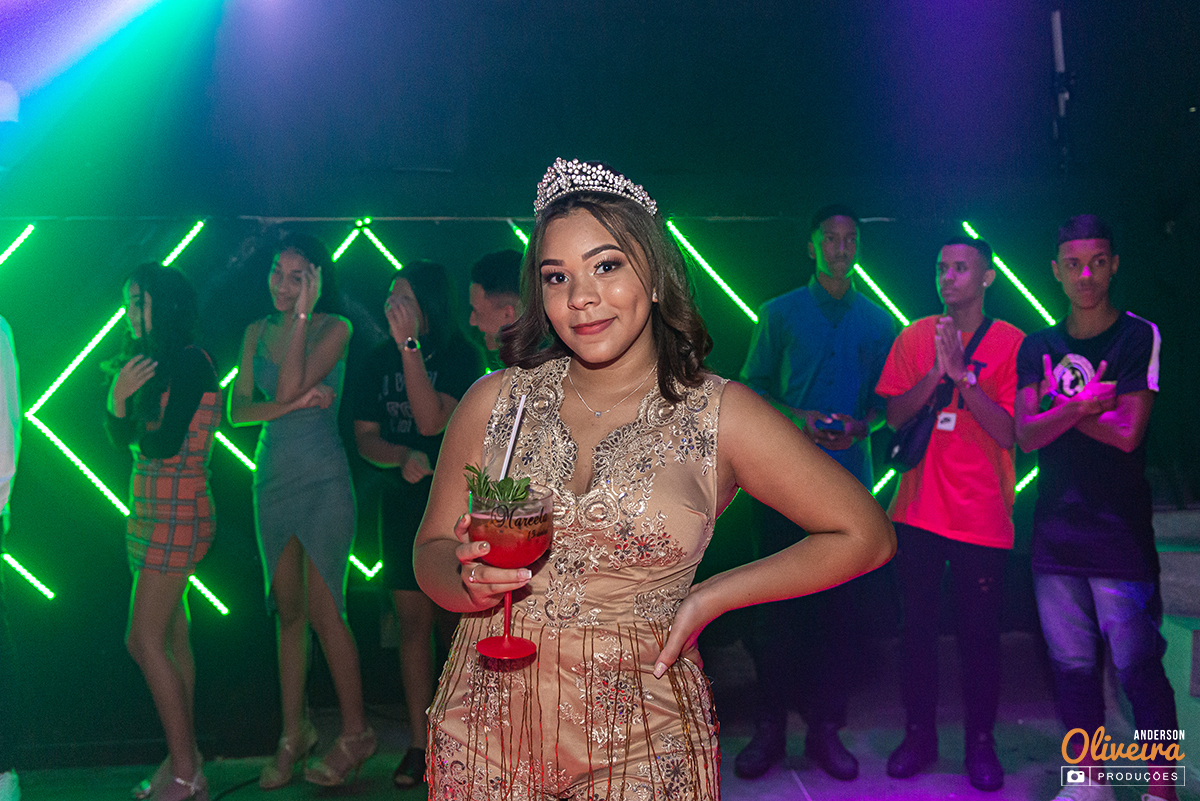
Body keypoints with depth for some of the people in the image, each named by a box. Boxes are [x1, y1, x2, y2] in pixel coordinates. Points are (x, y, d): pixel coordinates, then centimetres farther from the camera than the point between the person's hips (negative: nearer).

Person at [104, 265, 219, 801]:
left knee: (146, 640, -7)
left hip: (176, 515, -9)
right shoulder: (153, 361, 17)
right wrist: (119, 400, -5)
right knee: (172, 639, 10)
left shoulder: (190, 361, -11)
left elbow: (165, 445, -18)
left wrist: (125, 405, -2)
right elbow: (123, 439, 14)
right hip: (152, 512, 9)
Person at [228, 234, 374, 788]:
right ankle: (294, 733, 23)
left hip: (322, 480, -5)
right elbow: (238, 410, 0)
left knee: (323, 612, -3)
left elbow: (292, 385, -19)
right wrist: (294, 403, -16)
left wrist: (302, 313, -16)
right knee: (288, 611, 11)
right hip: (273, 478, 5)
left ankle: (355, 732, 13)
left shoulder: (334, 327, -6)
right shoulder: (258, 332, 9)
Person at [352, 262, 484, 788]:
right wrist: (404, 457, -15)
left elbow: (432, 420, -22)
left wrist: (410, 345, -26)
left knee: (458, 622, 4)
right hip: (402, 501, 3)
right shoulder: (381, 358, 5)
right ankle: (419, 743, 15)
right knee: (414, 622, 5)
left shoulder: (459, 354, -8)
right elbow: (365, 437, 5)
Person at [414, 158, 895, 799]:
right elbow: (430, 556, 3)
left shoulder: (720, 415, -9)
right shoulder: (495, 401, -3)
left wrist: (710, 598, -7)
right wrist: (469, 577, -20)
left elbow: (866, 536, -4)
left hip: (639, 744, -2)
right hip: (486, 728, 3)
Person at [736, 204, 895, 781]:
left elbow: (887, 397, 12)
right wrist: (798, 416, -11)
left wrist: (861, 425, -9)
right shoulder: (781, 312, 7)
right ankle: (769, 727, 11)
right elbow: (752, 385, 5)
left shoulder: (877, 322, 12)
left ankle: (825, 729, 17)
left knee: (838, 605, 4)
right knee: (779, 604, 0)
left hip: (850, 479, 2)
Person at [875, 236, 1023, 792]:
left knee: (979, 634, 6)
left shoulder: (1010, 343, -2)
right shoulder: (915, 337, 7)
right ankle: (919, 735, 26)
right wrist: (936, 373, -15)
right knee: (916, 627, 10)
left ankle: (980, 742, 24)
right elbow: (893, 414, 0)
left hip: (982, 517, -2)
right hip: (918, 511, 3)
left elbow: (1008, 433, -10)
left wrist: (962, 373, -18)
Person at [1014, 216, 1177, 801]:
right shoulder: (1037, 347, 10)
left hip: (1119, 533, -4)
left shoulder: (1140, 336, -1)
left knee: (1138, 666, -3)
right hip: (1055, 531, 4)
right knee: (1072, 665, 10)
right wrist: (1078, 405, -19)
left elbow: (1126, 433, -11)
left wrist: (1059, 404, -2)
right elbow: (1026, 434, -2)